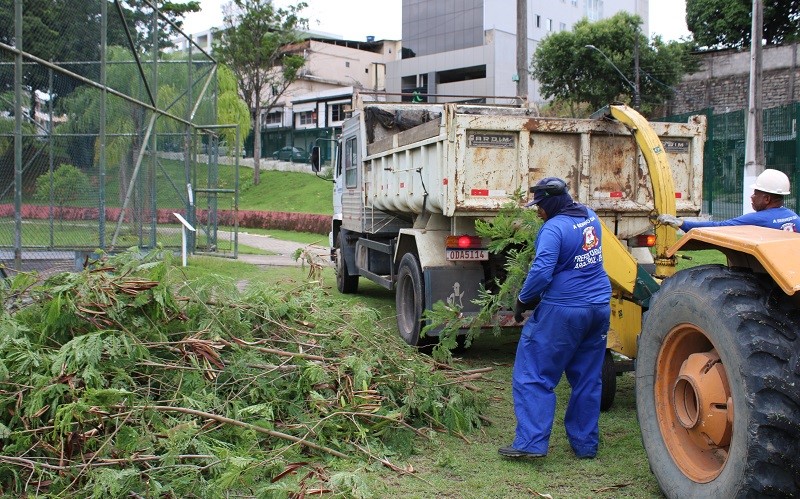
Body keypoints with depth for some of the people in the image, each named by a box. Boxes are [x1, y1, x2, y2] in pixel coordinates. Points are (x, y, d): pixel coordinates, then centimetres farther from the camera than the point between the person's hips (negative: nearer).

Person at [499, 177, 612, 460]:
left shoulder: (554, 228, -17)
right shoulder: (590, 218, 9)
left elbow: (541, 273, -24)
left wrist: (522, 301, -9)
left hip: (563, 311, -8)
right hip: (600, 307, 8)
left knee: (534, 375, 1)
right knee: (588, 379, 15)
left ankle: (531, 442, -3)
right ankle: (586, 444, 22)